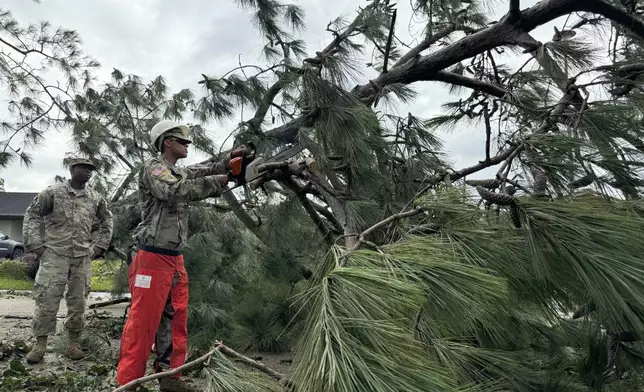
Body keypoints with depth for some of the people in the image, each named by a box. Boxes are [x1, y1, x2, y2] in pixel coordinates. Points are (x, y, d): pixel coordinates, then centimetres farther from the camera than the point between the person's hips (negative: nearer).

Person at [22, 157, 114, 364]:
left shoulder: (96, 198, 8)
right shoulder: (53, 192, -1)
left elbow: (107, 221, 20)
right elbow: (31, 215, 2)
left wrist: (99, 245, 11)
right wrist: (35, 244, -4)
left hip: (83, 257, 3)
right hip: (54, 255, -3)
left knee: (78, 302, 6)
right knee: (46, 300, -3)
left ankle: (73, 342, 17)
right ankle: (40, 343, 9)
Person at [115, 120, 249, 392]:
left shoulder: (181, 173, 17)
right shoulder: (153, 168, -10)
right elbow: (176, 191, -27)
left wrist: (228, 161, 5)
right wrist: (214, 182, -20)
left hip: (175, 259, 9)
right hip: (152, 258, -9)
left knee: (176, 320, 13)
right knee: (143, 322, -5)